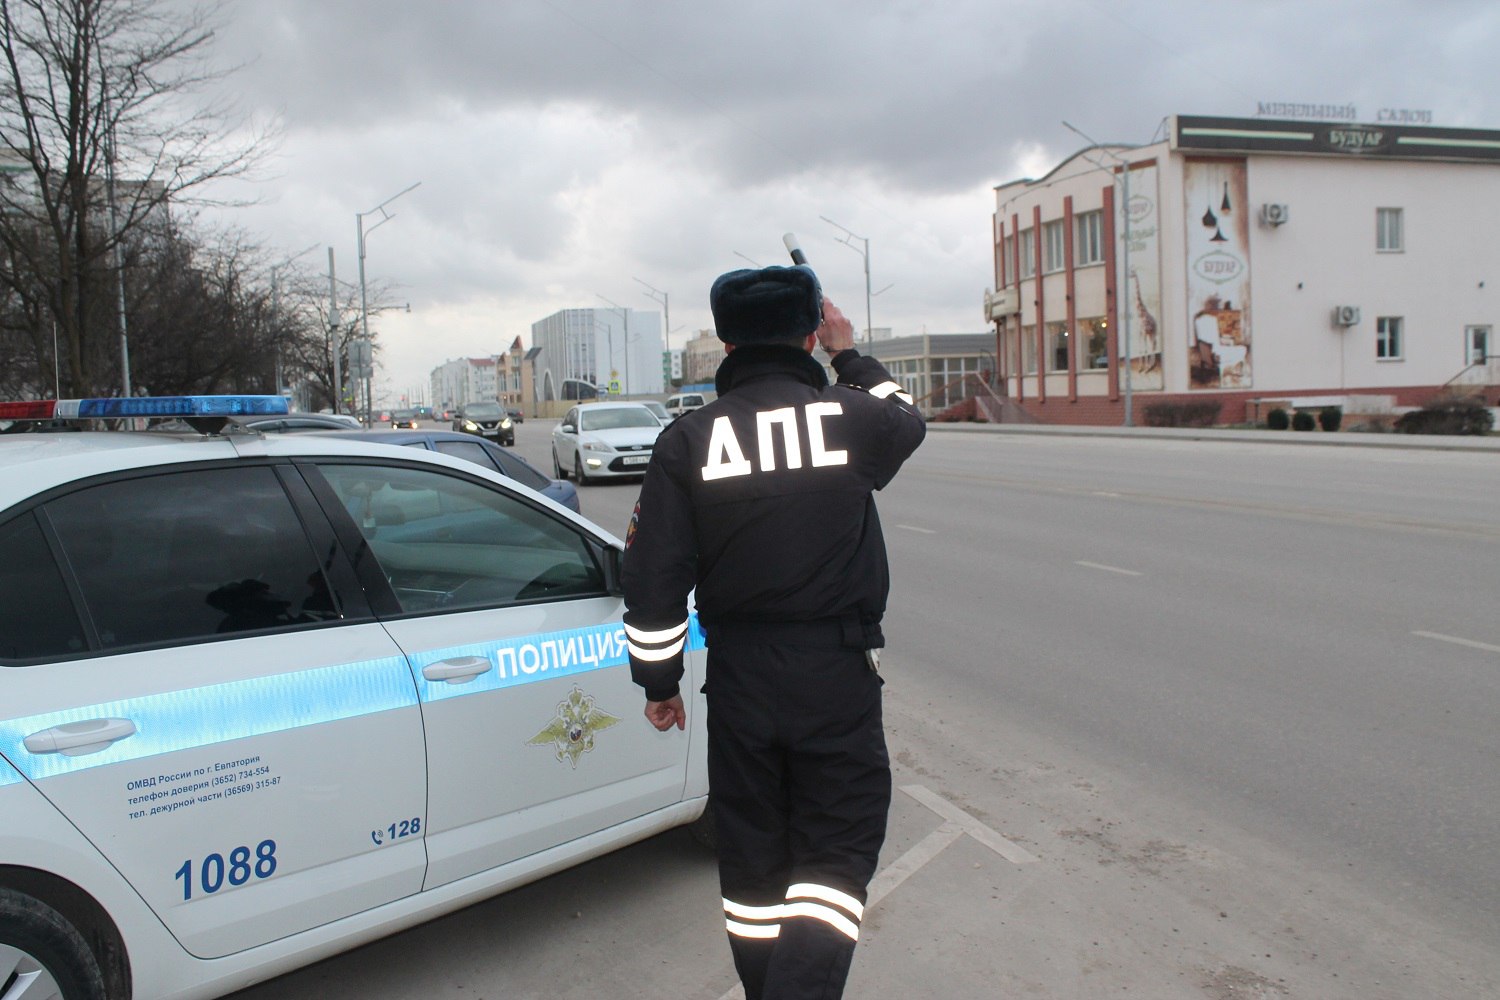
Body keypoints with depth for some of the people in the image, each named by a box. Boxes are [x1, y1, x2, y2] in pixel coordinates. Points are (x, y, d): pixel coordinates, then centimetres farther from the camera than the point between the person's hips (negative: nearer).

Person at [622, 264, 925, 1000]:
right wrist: (849, 356, 30)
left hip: (738, 677, 2)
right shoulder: (852, 417, -6)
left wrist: (658, 681, 8)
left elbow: (654, 580, -4)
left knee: (752, 857, 17)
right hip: (836, 673, -2)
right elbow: (906, 421, 21)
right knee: (837, 852, 8)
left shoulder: (687, 440, -3)